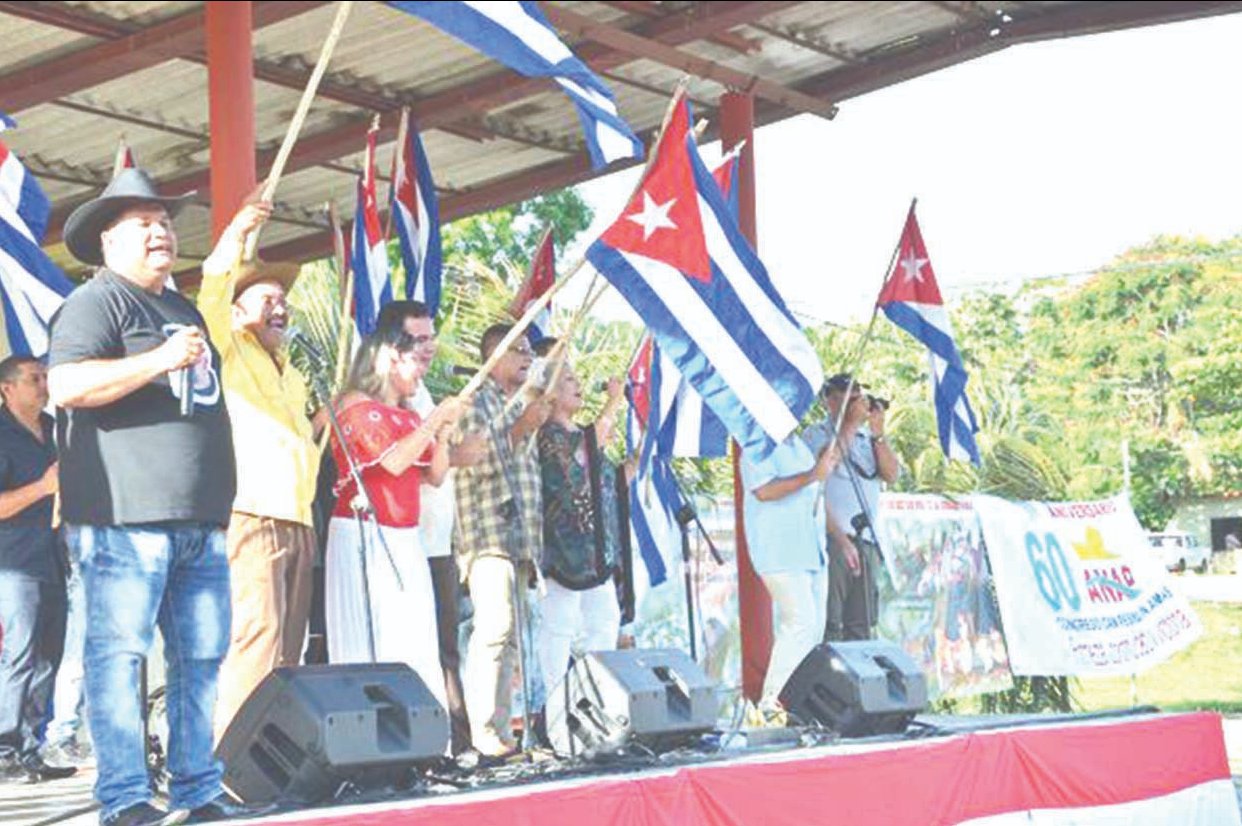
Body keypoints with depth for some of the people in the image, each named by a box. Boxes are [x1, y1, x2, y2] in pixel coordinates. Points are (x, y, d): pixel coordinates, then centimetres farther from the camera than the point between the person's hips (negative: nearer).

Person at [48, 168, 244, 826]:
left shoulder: (185, 310, 24)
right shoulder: (95, 302, -3)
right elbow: (66, 386, -18)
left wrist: (217, 505, 28)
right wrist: (160, 360, -21)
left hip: (198, 521, 8)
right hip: (125, 516, -8)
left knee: (203, 656, 8)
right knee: (119, 653, -7)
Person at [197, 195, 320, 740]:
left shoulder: (291, 374, 28)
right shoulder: (231, 352, 4)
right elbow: (212, 296, -16)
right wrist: (232, 239, -30)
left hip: (297, 521, 8)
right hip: (252, 516, -8)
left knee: (286, 651, 6)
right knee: (256, 638, -18)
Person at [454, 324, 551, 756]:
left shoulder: (524, 404, 22)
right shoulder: (477, 402, -3)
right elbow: (480, 464, -14)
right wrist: (521, 428, -18)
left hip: (523, 537, 8)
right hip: (488, 534, -8)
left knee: (509, 634, 7)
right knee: (496, 627, -19)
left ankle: (501, 726, 9)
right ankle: (484, 729, -19)